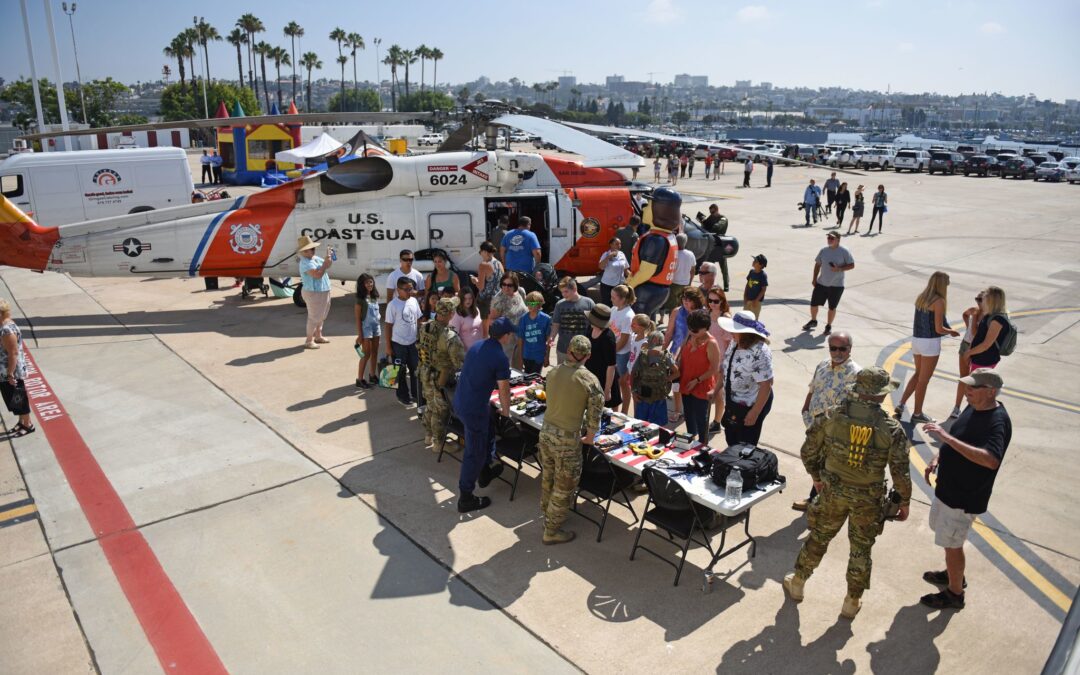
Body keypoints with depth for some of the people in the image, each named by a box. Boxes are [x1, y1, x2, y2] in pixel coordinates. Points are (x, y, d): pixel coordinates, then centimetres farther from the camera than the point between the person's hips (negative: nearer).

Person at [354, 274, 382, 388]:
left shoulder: (375, 297, 6)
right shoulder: (360, 299, -13)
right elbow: (358, 318, -12)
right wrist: (359, 335, -14)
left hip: (376, 327, 6)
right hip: (366, 328, -6)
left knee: (374, 353, 13)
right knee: (366, 354, -3)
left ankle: (373, 376, 26)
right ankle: (360, 379, 5)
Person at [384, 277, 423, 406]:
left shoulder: (414, 301, 0)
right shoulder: (393, 305, -15)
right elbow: (388, 326, -11)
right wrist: (388, 346, -10)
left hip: (413, 342, 5)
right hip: (398, 343, -5)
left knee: (415, 369, 13)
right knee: (401, 371, 9)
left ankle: (416, 394, 27)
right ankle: (403, 395, 23)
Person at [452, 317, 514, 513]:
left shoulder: (476, 346, 4)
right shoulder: (500, 358, -19)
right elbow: (504, 390, -12)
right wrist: (505, 412, 5)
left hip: (459, 401, 8)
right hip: (474, 409, -8)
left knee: (487, 432, 29)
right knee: (475, 453, 5)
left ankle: (486, 471, 46)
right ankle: (465, 499, 15)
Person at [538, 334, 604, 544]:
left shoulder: (552, 373, 0)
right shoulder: (589, 380, -16)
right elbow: (595, 412, -14)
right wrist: (589, 438, 3)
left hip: (546, 432, 6)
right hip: (567, 439, -6)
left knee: (547, 478, 23)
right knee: (564, 486, 10)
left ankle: (547, 515, 42)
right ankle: (552, 531, 21)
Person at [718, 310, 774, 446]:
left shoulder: (759, 353, -28)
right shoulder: (735, 343, -2)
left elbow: (766, 385, -27)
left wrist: (754, 413, -24)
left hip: (749, 406, -8)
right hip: (733, 404, 8)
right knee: (731, 442, 22)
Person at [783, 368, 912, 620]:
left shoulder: (831, 417, -13)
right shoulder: (891, 429, -16)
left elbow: (808, 451, -5)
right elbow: (900, 471, -11)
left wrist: (816, 476, 13)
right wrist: (905, 501, 5)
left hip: (833, 492, 1)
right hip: (868, 499, -1)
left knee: (818, 537, 20)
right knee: (861, 549, 17)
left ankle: (797, 583, 37)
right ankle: (852, 602, 32)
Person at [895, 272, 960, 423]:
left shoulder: (921, 297, 7)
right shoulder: (939, 301, -15)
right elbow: (939, 329, -16)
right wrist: (951, 332, 3)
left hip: (916, 339, 7)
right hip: (930, 342, -7)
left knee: (918, 374, 22)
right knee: (924, 379, 6)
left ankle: (901, 405, 15)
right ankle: (917, 414, 16)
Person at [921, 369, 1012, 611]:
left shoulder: (997, 421, -27)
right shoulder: (974, 407, 1)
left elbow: (991, 460, -43)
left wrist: (948, 438, -44)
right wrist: (938, 458, 3)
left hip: (965, 497, -9)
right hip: (948, 487, 9)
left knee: (952, 544, 6)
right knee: (944, 534, 26)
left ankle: (954, 594, 27)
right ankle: (953, 574, 48)